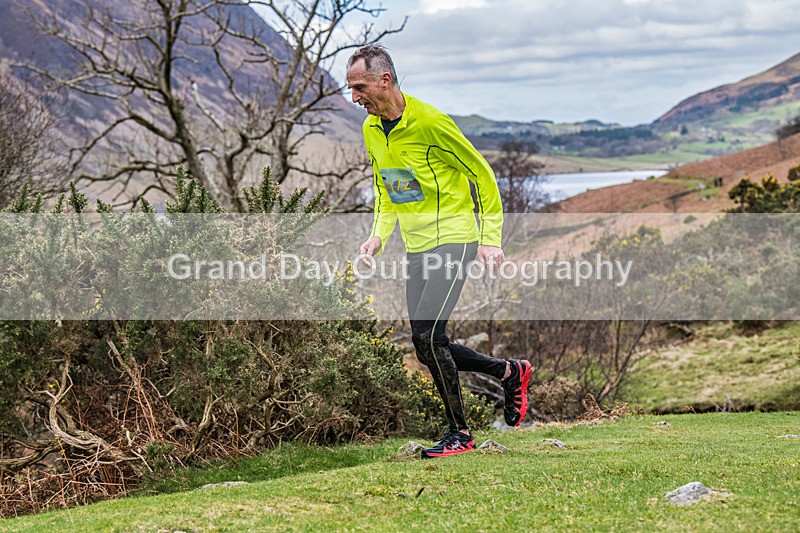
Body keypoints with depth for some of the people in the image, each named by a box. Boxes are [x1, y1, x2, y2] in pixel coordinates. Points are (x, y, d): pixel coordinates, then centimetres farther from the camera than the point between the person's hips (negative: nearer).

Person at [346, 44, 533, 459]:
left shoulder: (430, 121, -16)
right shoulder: (371, 129, 6)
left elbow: (482, 175, -9)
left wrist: (490, 238, -12)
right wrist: (379, 235, 4)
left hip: (453, 239, -8)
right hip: (417, 248, 8)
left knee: (426, 336, -18)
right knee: (429, 346, 6)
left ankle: (459, 432, -2)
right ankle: (509, 371, 28)